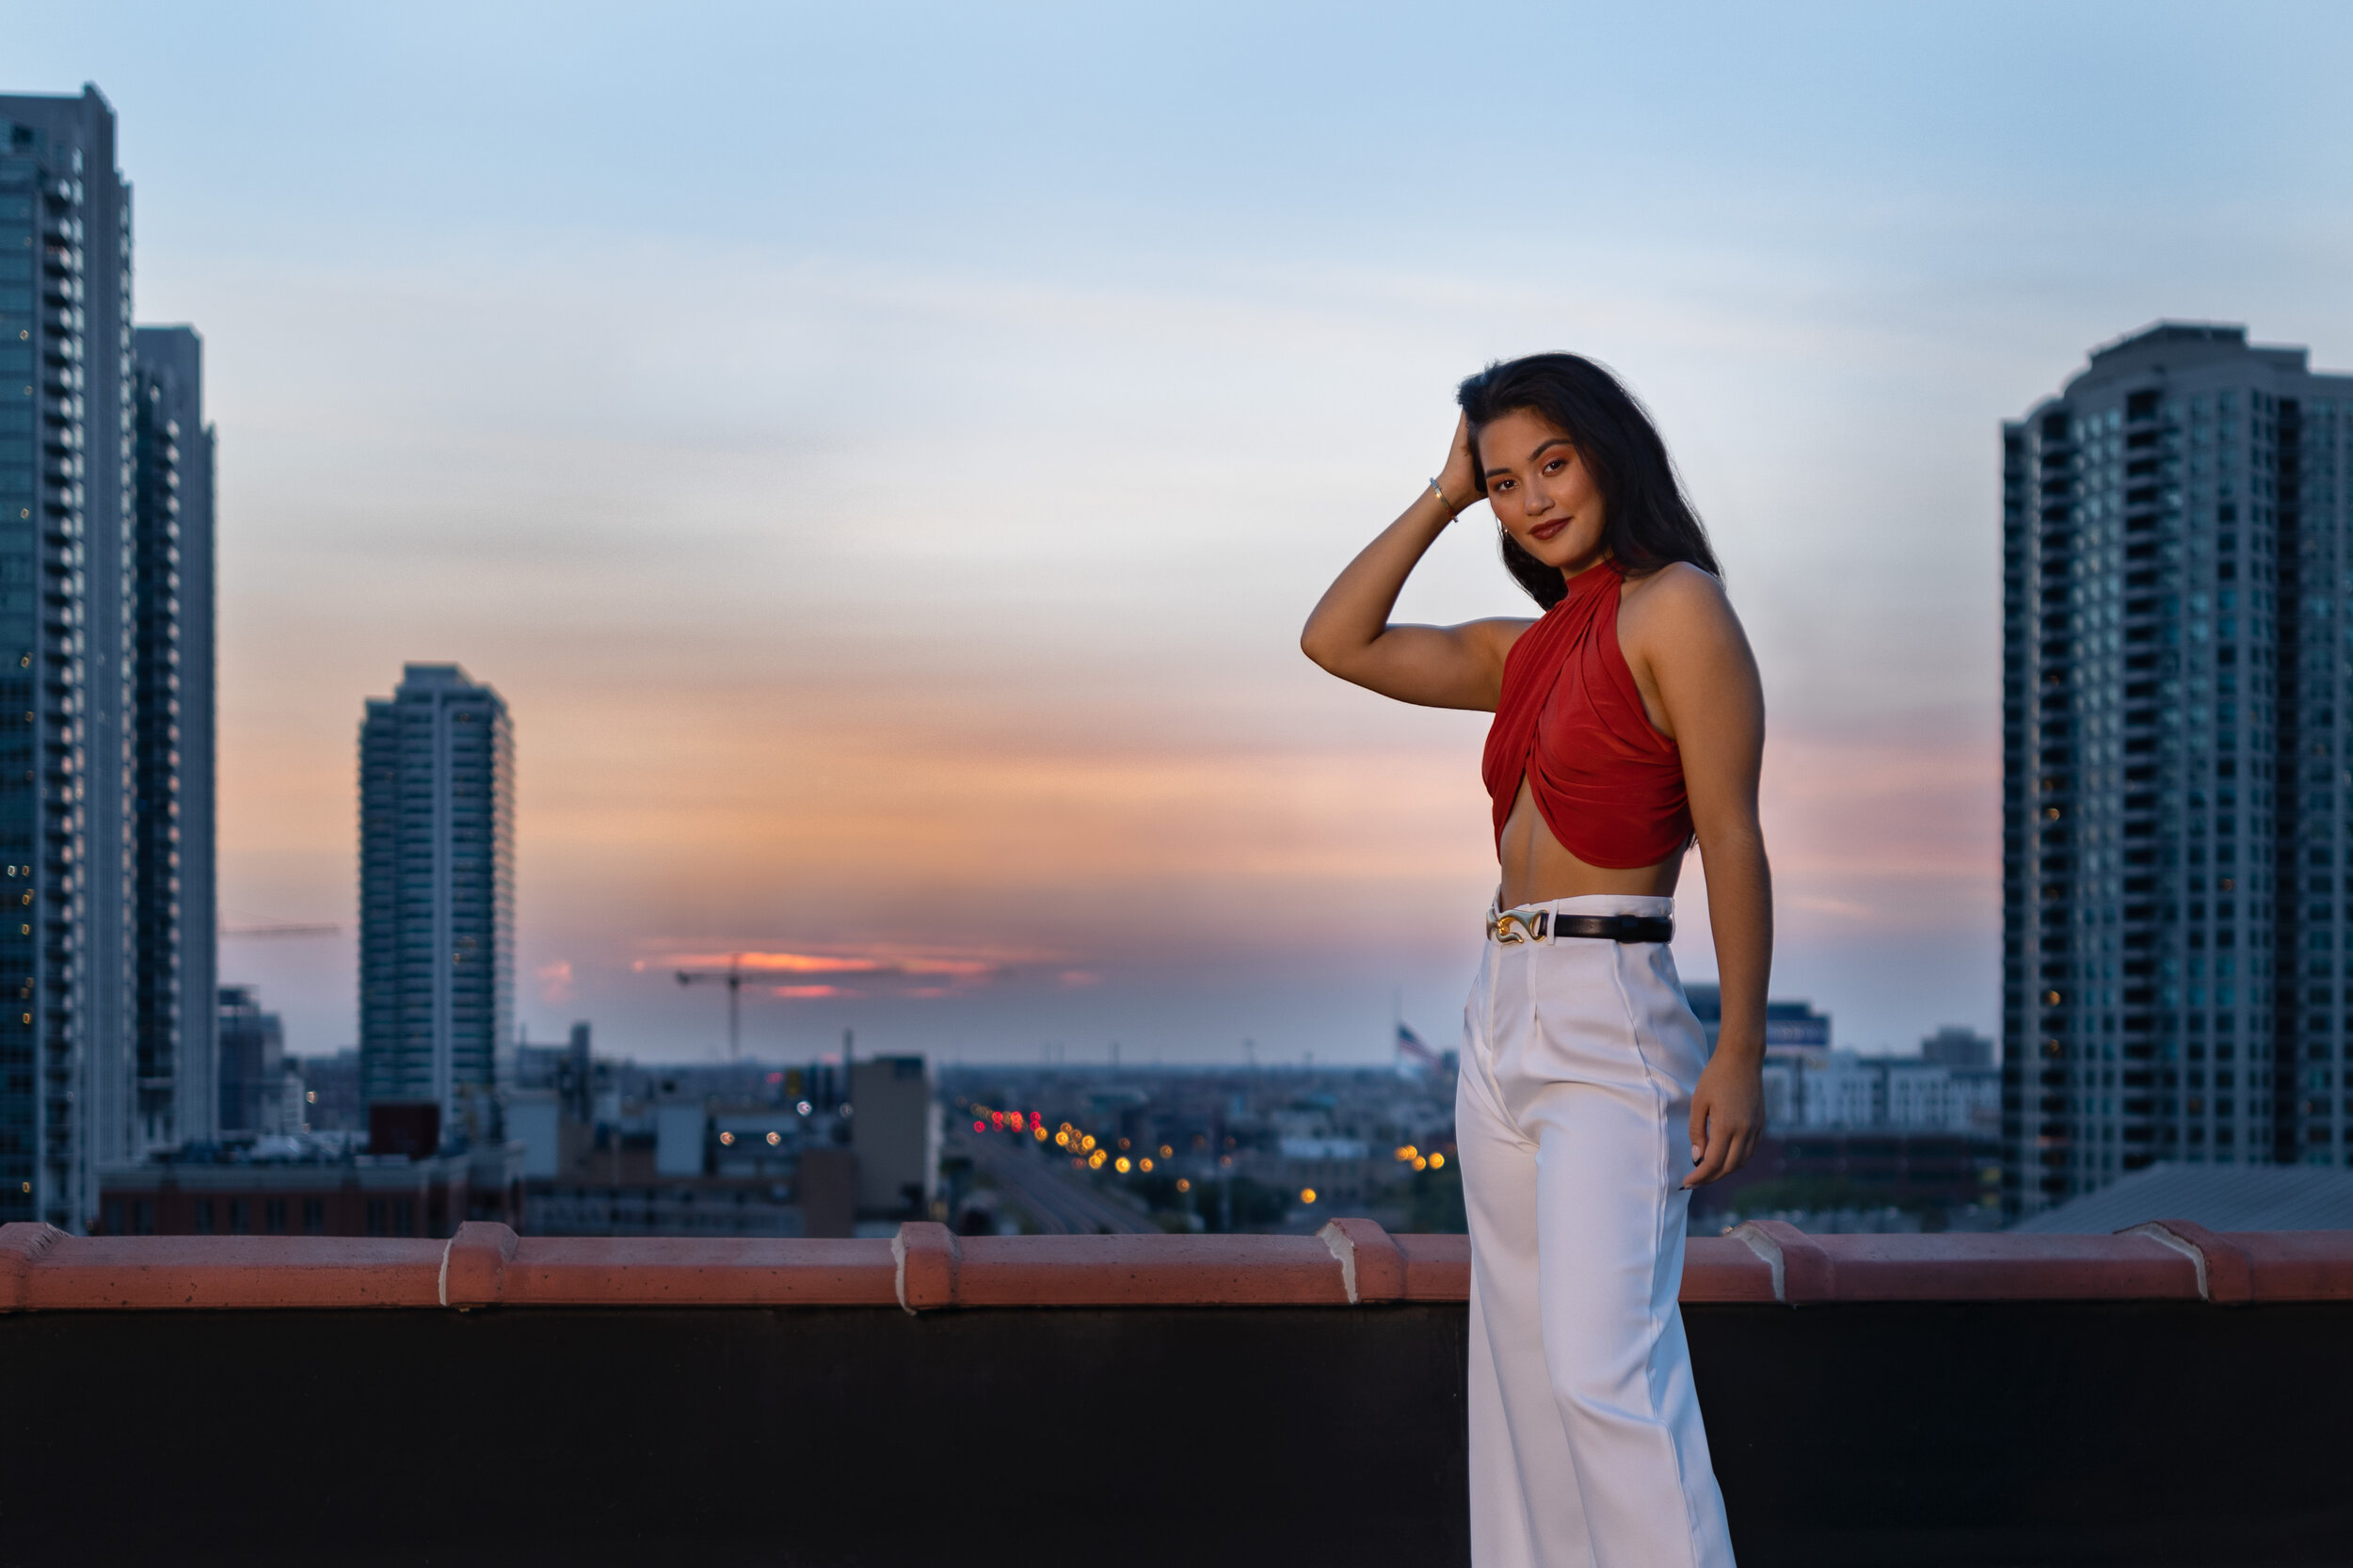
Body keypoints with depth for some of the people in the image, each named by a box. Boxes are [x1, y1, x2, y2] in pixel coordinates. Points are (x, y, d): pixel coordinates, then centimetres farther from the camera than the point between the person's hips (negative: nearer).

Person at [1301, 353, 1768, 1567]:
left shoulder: (1676, 605, -7)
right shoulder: (1527, 649, 15)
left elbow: (1732, 839, -12)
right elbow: (1335, 642, 20)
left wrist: (1739, 1053, -16)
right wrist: (1442, 498, 15)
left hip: (1609, 1027, -9)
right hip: (1502, 1016, 9)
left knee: (1604, 1372, -17)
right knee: (1521, 1370, 9)